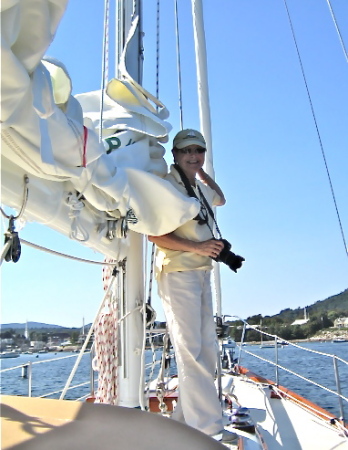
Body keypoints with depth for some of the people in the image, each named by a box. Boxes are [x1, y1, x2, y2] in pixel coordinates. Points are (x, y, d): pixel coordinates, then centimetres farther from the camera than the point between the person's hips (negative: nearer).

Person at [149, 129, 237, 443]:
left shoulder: (201, 188, 18)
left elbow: (221, 199, 40)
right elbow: (155, 235, -14)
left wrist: (202, 171, 28)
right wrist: (196, 246, -22)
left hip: (202, 274, 9)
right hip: (178, 273, -9)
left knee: (207, 350, 11)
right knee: (191, 351, -9)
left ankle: (185, 418, 23)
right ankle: (208, 429, -2)